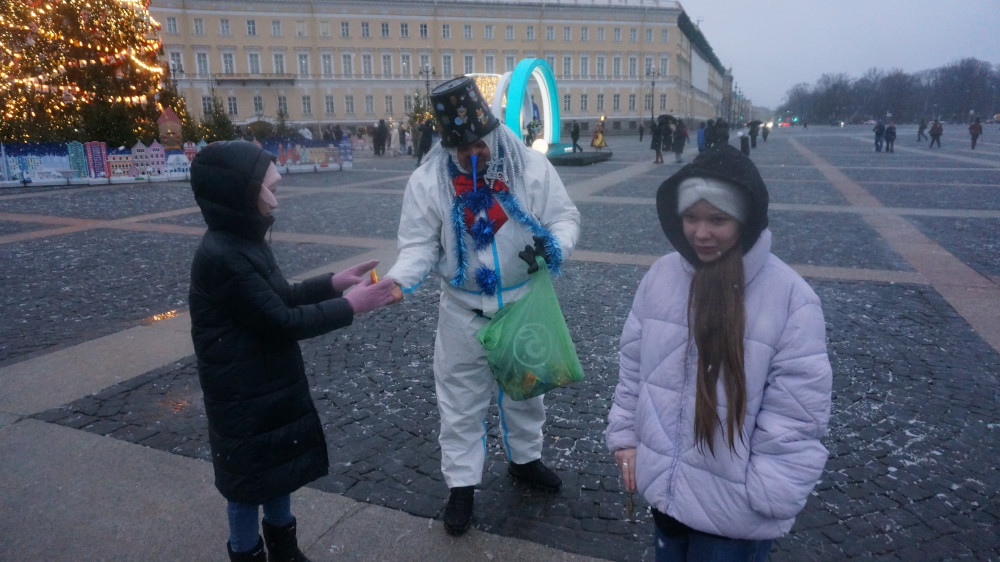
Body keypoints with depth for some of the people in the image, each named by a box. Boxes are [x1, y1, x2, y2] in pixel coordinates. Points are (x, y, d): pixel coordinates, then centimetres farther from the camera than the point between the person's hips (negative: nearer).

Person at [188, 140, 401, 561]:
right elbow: (282, 322, -24)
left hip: (273, 381, 9)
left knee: (280, 465, 22)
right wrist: (350, 305, -18)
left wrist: (334, 282, 2)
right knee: (249, 477, 11)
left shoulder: (243, 240, 3)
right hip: (244, 395, -9)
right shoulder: (221, 256, -27)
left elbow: (279, 299, 12)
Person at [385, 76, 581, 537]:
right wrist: (396, 281, -29)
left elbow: (565, 217, -4)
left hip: (525, 304, 2)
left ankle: (524, 458, 47)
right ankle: (461, 485, 30)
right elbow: (419, 245, -10)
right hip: (463, 311, -1)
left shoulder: (531, 166, -11)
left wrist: (554, 246, -27)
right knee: (461, 400, 10)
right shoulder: (427, 181, -12)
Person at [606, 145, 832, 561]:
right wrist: (625, 434, 6)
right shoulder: (661, 275, -6)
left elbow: (796, 415, -15)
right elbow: (633, 363, 4)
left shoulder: (791, 297, -18)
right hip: (663, 485, 5)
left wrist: (769, 500, -13)